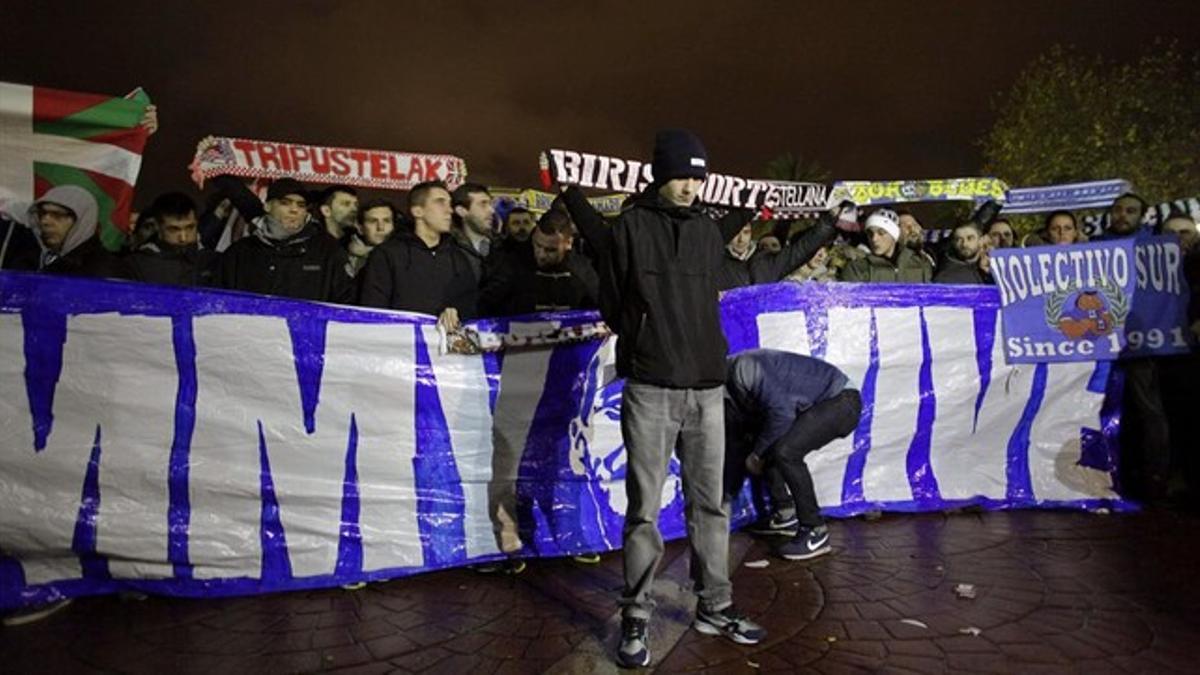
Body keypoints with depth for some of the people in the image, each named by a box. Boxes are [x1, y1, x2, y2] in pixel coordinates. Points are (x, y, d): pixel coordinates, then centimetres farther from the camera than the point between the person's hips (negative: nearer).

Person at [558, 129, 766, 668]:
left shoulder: (708, 230, 11)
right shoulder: (630, 227, -2)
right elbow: (612, 304, 3)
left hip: (707, 388, 5)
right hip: (651, 389, -4)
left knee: (710, 504, 12)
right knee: (643, 510, 3)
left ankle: (715, 606, 28)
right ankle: (636, 619, 17)